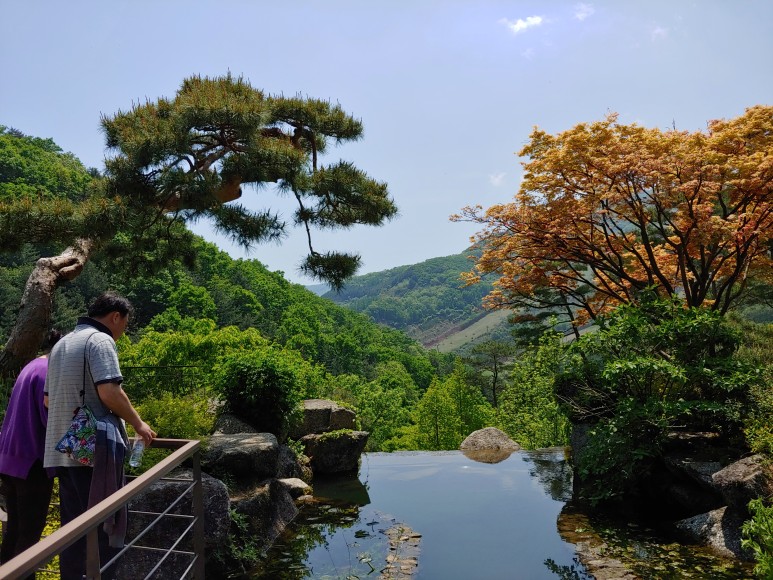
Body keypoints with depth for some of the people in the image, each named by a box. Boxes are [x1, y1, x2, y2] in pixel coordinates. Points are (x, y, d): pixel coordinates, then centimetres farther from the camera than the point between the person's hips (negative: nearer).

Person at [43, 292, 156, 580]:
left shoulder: (60, 344, 17)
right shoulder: (100, 340, -11)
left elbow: (48, 399, 22)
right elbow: (109, 392, -21)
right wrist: (138, 423, -9)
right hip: (95, 449, -8)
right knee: (105, 526, 1)